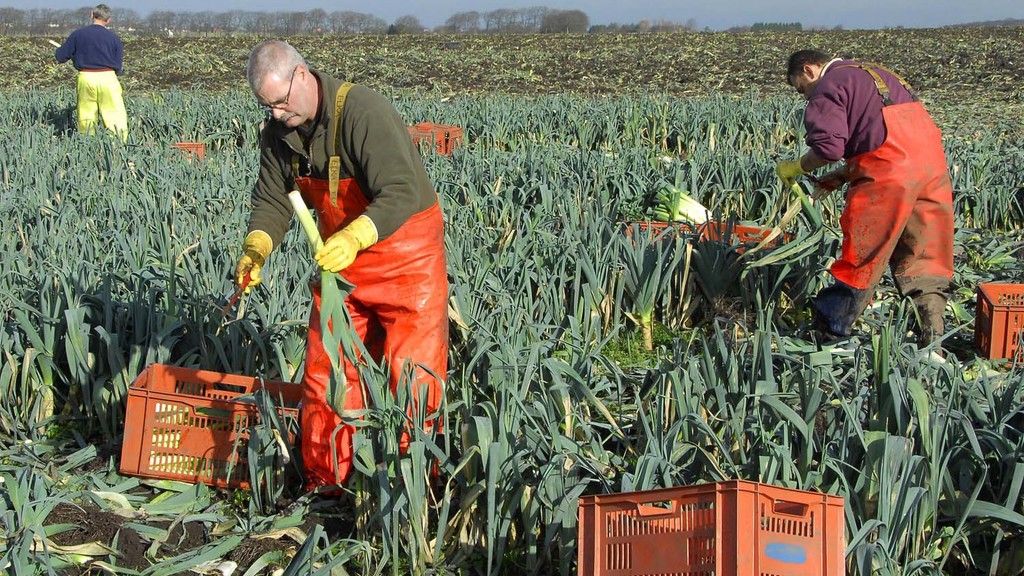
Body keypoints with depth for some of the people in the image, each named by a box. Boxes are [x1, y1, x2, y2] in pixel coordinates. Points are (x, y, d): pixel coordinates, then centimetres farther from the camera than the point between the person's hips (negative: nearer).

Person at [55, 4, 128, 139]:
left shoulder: (78, 34, 2)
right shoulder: (114, 38, 0)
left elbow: (60, 57, 6)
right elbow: (118, 68, 3)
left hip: (85, 78, 1)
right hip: (107, 78, -1)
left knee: (85, 118, 9)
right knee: (116, 117, 0)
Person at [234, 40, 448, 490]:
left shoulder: (363, 111, -26)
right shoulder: (279, 131, -2)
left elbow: (401, 193, -34)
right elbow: (272, 200, 4)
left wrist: (355, 237, -50)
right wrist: (256, 248, -17)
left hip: (406, 255, -7)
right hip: (339, 258, 7)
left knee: (412, 381, -5)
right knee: (325, 373, 8)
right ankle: (325, 485, 18)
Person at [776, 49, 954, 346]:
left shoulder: (827, 87, 1)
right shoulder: (870, 73, 30)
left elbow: (828, 148, -13)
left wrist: (796, 167, 4)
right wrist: (842, 175, 26)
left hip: (890, 170, -8)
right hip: (931, 154, 8)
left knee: (862, 252, 3)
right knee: (925, 254, 10)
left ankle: (832, 326, 15)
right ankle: (932, 327, 6)